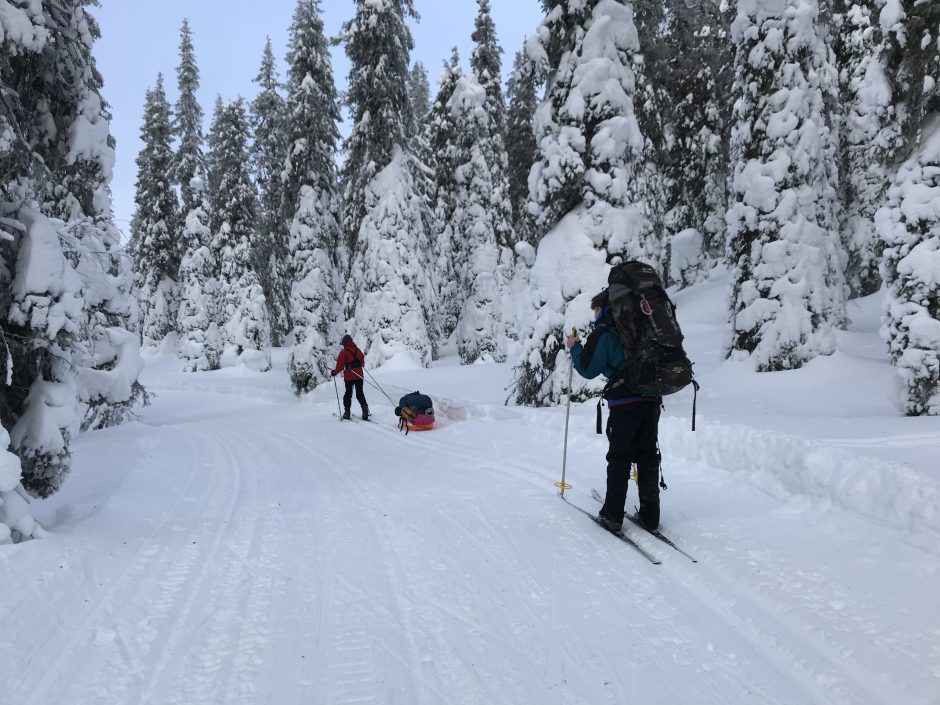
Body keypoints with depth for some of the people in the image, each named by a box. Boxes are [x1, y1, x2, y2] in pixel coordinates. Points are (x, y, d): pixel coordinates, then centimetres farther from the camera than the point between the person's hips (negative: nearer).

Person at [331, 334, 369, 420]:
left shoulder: (343, 352, -10)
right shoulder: (358, 350, 3)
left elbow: (340, 365, -12)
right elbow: (362, 361, 15)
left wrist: (335, 372, 4)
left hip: (349, 376, -3)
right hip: (359, 375, 3)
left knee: (348, 393, 9)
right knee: (360, 393, 11)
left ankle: (347, 412, 8)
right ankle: (365, 409, -4)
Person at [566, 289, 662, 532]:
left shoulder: (603, 333, -3)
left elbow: (588, 370, -5)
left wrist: (575, 347, 9)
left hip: (625, 402, -6)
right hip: (652, 400, 6)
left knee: (619, 457, 4)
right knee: (648, 455, 11)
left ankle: (613, 514, 7)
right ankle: (650, 515, 14)